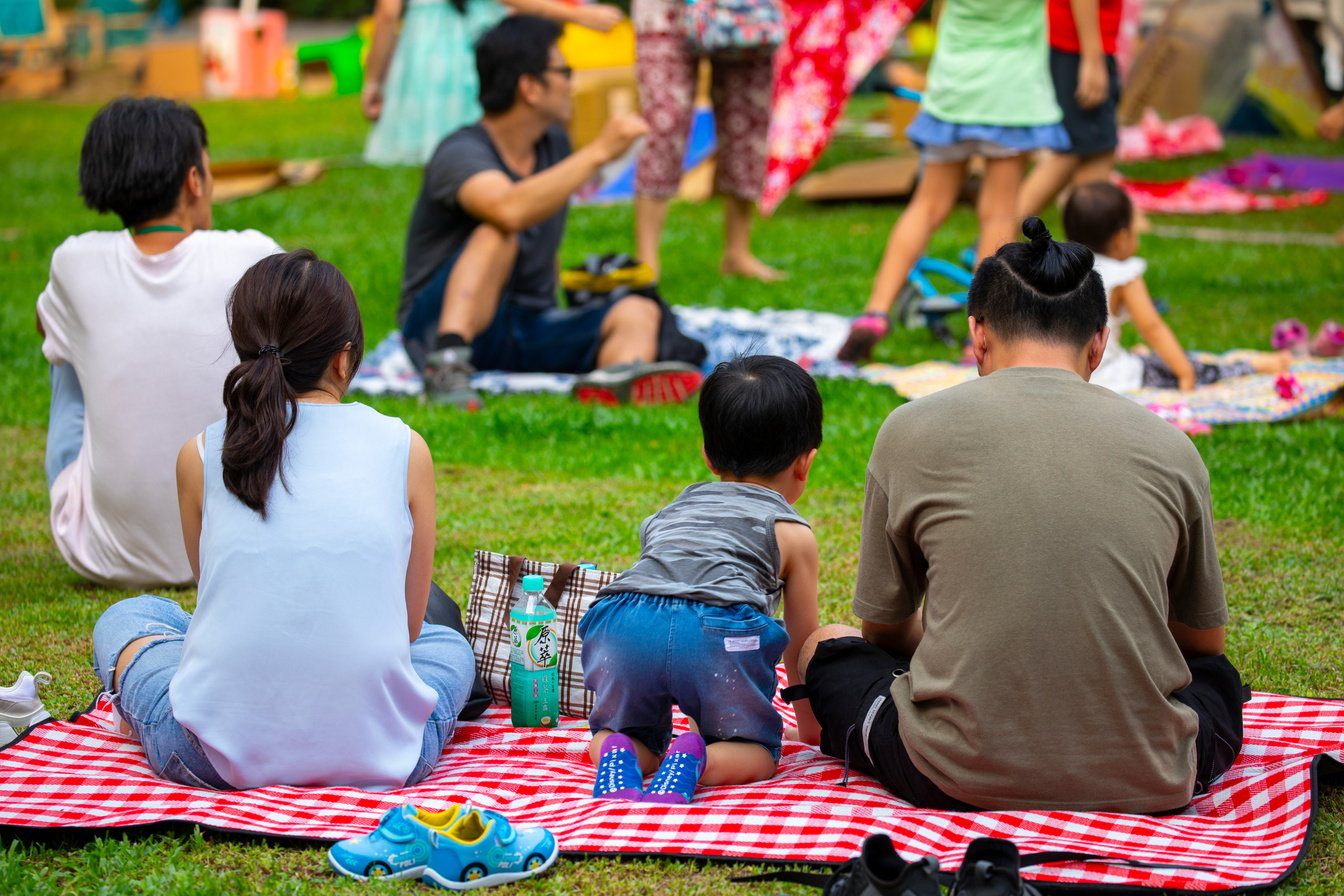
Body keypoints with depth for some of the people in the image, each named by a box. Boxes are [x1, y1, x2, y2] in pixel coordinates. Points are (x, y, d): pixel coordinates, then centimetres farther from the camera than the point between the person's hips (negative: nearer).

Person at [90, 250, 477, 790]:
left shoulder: (200, 456, 2)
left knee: (125, 618, 31)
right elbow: (408, 625, 9)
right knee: (449, 644, 34)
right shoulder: (404, 449, 1)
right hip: (373, 755, 0)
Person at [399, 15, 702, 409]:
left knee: (638, 312, -19)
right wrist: (599, 152, -36)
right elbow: (510, 210, -39)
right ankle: (448, 363, -47)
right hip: (446, 322, -7)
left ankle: (619, 377, -54)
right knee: (497, 233, -31)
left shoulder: (554, 145, 9)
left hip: (527, 331, 7)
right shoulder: (460, 153, -16)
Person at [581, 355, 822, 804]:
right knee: (756, 751, 16)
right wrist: (811, 725, 49)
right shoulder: (793, 532, 25)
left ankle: (617, 752, -8)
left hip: (622, 625, 3)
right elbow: (801, 645, 30)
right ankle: (693, 760, -16)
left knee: (621, 732, 27)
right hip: (718, 631, -3)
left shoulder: (669, 513, 39)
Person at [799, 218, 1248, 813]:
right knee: (1217, 676, 35)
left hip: (960, 777, -1)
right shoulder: (1170, 449, 3)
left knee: (826, 649, 26)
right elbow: (1204, 640, 17)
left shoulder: (912, 430, -1)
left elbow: (885, 628, 11)